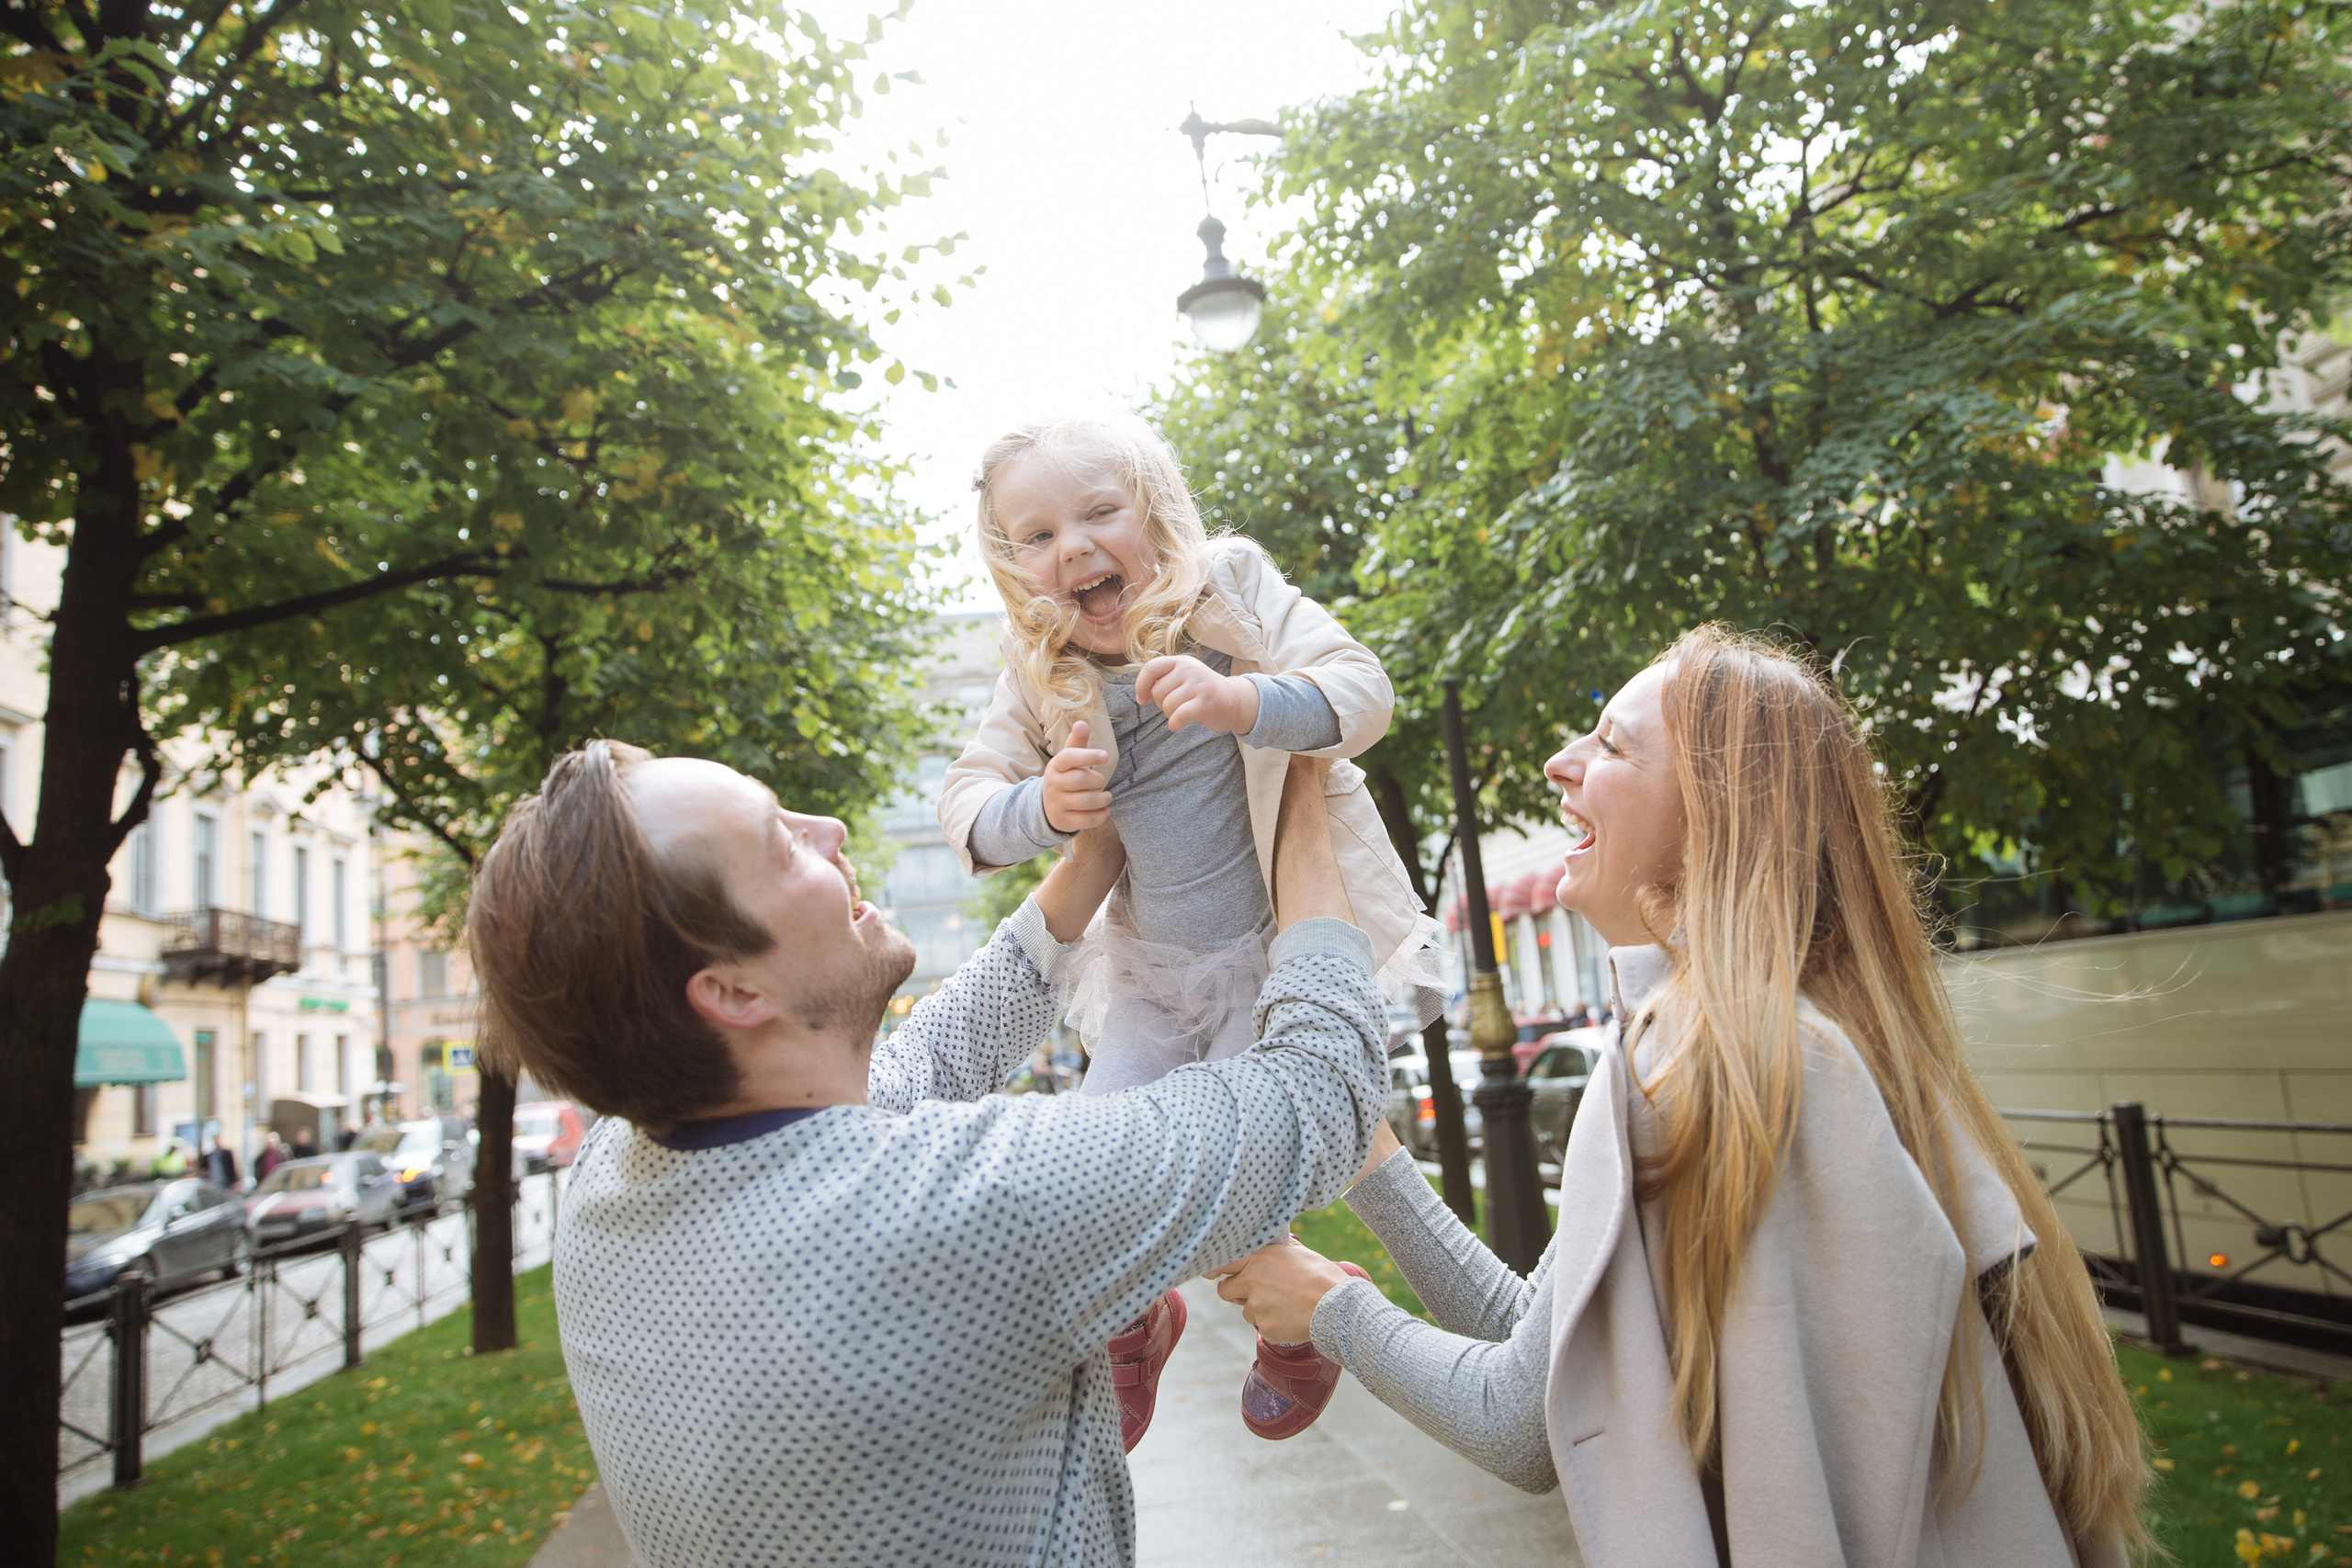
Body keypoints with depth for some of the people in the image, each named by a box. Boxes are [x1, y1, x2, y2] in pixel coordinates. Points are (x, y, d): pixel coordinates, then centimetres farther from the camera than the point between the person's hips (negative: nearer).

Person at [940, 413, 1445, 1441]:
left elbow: (1363, 691, -22)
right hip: (1149, 968, 4)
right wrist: (1040, 806, -24)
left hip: (1281, 944, -4)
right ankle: (1135, 1322, 36)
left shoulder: (1230, 596, -13)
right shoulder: (1040, 676, -3)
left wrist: (1243, 702, -41)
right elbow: (964, 798, -2)